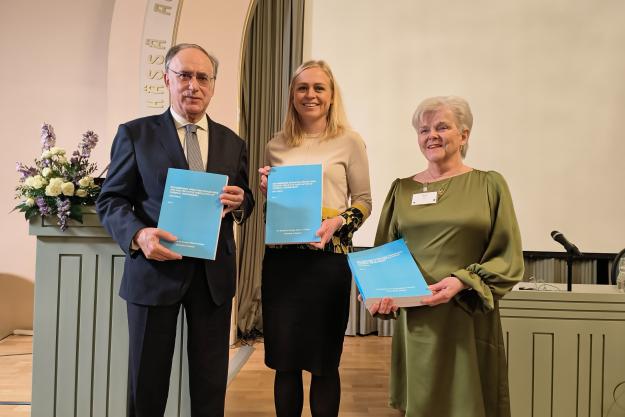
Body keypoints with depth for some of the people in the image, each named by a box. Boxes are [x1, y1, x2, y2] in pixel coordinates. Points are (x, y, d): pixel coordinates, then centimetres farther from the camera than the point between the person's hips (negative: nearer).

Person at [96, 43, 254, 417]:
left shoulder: (233, 143, 10)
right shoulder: (135, 134, 2)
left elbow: (245, 201, 16)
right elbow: (111, 200, -1)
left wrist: (239, 202, -8)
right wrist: (138, 234, -20)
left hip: (214, 273, 3)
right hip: (155, 269, -2)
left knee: (211, 380, 12)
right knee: (147, 378, 11)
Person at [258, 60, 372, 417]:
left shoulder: (349, 141, 1)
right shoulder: (277, 146, 10)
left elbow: (364, 202, 2)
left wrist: (337, 223, -15)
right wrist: (267, 190, -2)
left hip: (328, 258, -3)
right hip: (280, 258, 3)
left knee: (324, 363, 7)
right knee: (284, 360, 10)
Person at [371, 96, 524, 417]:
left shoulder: (489, 185, 1)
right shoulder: (402, 189, 8)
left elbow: (508, 258, -2)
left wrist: (462, 281, -16)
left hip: (469, 319, -2)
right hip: (415, 319, 2)